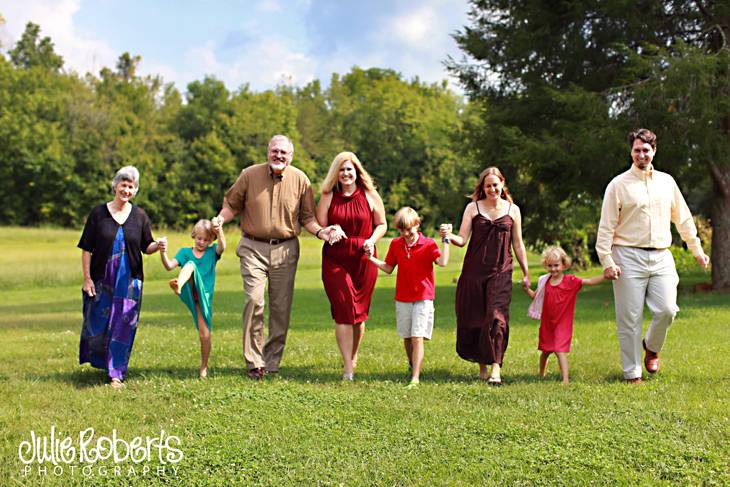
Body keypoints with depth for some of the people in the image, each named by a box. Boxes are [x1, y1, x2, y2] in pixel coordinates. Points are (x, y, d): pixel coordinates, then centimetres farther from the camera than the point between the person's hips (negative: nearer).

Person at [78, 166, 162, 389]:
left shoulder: (139, 215, 4)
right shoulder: (98, 213, -1)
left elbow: (146, 247, 8)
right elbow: (86, 249, 0)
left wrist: (157, 246, -15)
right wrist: (87, 279, -6)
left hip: (129, 281, 1)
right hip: (101, 280, -1)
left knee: (123, 327, 0)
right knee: (98, 323, 4)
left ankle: (117, 373, 7)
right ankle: (98, 361, 29)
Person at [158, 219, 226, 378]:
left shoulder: (212, 252, 10)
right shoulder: (185, 252, 9)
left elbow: (222, 246, -14)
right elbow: (169, 266, -7)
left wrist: (220, 231, -35)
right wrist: (163, 252, -27)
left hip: (204, 295, 2)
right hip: (188, 293, -2)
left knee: (205, 334, -6)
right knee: (191, 265, -30)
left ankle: (203, 367, 16)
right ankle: (178, 285, -66)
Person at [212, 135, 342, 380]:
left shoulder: (300, 180, 1)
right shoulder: (249, 174, -1)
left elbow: (307, 217, 7)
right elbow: (232, 204, 8)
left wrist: (321, 231, -11)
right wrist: (220, 219, -11)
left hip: (285, 249, 2)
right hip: (253, 248, -1)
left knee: (281, 307, 4)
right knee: (254, 301, -12)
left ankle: (272, 361, 17)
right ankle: (254, 363, -2)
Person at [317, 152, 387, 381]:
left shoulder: (370, 196, 3)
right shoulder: (328, 197, 3)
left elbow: (382, 224, 9)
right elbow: (319, 226, 5)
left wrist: (372, 240, -9)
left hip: (363, 261, 1)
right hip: (335, 261, -1)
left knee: (359, 313, 11)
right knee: (343, 311, -9)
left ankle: (354, 356, 35)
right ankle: (347, 367, -7)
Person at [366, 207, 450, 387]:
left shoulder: (428, 244, -6)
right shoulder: (395, 244, 6)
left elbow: (442, 261, -21)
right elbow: (388, 268, 12)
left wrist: (445, 240, -23)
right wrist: (372, 258, 0)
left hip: (423, 298, -4)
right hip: (402, 299, 4)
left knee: (417, 338, -11)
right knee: (407, 338, 13)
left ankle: (415, 378, -13)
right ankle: (412, 367, 36)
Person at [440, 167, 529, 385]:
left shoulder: (512, 210, 8)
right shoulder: (473, 208, 5)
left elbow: (518, 244, 13)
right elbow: (462, 240, -1)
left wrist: (525, 273, 14)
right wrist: (449, 235, -22)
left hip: (500, 272, -1)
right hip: (474, 271, 1)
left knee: (496, 317, -14)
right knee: (473, 319, 5)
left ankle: (496, 369, -16)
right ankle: (481, 366, 22)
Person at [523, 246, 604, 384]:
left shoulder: (570, 281, -10)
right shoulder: (545, 281, 1)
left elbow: (589, 282, -16)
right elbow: (535, 296, 13)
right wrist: (527, 289, -7)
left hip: (562, 323, -4)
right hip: (547, 323, 4)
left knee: (560, 350, -15)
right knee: (545, 350, 19)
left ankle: (565, 379, -15)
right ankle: (541, 375, 39)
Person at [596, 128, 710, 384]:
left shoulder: (666, 181, 13)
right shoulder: (618, 185, 0)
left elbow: (683, 219, 21)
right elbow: (606, 227, -3)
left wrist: (697, 250, 20)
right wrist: (607, 262, -11)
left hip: (661, 257, 3)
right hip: (629, 257, -3)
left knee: (667, 310, -9)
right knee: (630, 318, -2)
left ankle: (652, 346, 22)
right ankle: (632, 373, 8)